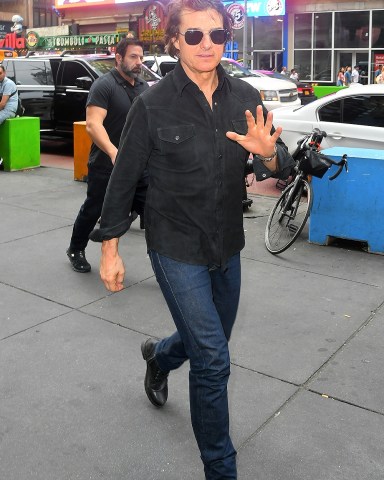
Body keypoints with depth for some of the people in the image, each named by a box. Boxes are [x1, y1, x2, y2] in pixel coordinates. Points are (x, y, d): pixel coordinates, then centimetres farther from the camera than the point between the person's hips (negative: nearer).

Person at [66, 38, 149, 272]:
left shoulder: (144, 87, 11)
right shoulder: (105, 85, -11)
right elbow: (93, 124, -23)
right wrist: (114, 153, -38)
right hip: (106, 166, -5)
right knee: (93, 211, 12)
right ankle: (76, 251, 34)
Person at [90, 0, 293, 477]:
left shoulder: (244, 97, -2)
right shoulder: (153, 104, -13)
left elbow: (281, 166, 0)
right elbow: (123, 179, -6)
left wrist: (268, 153, -24)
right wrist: (110, 248, -3)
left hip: (227, 245, 5)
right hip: (176, 247, -5)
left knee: (211, 340, 22)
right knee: (212, 359, -6)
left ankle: (159, 355, 57)